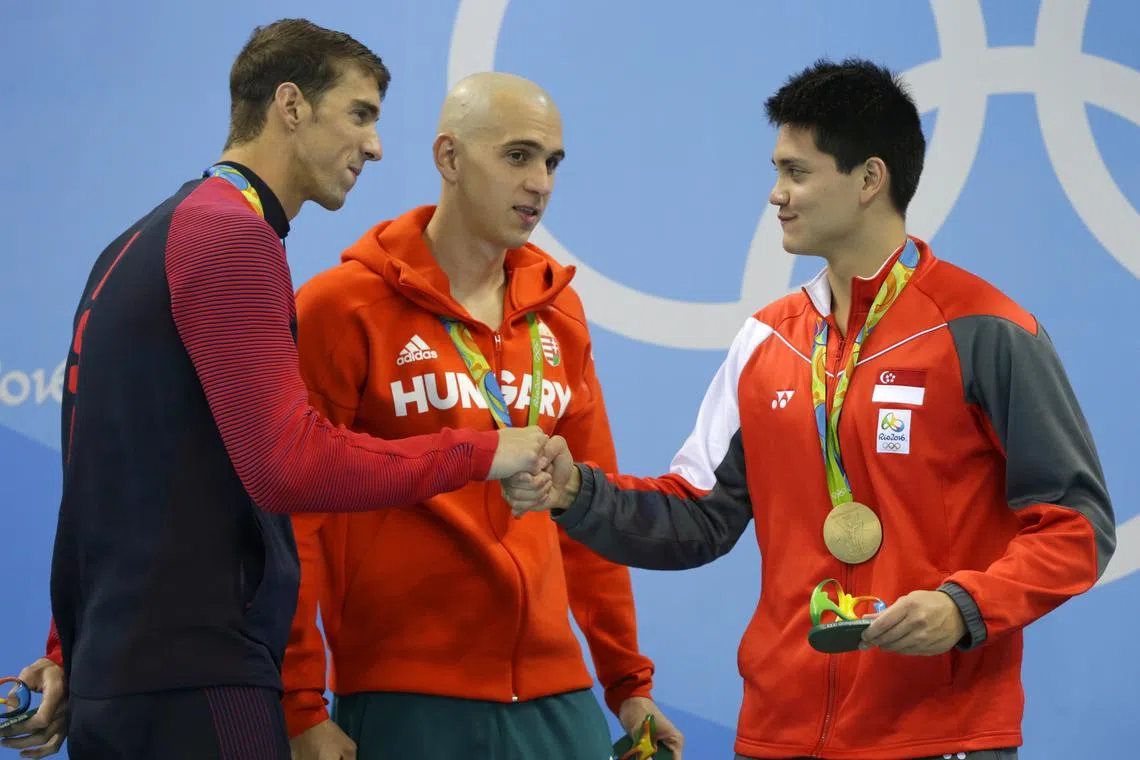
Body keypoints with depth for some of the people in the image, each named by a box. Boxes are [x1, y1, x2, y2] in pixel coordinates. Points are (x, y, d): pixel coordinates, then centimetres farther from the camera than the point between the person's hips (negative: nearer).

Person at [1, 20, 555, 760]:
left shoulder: (149, 237, 18)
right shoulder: (232, 234, -11)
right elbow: (290, 465, -20)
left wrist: (73, 653, 24)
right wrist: (480, 452, -11)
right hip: (196, 681, -10)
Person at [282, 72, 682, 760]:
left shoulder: (558, 310, 11)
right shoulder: (344, 306, -5)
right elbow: (295, 514, -7)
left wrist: (628, 679, 15)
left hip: (555, 695, 5)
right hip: (404, 699, -5)